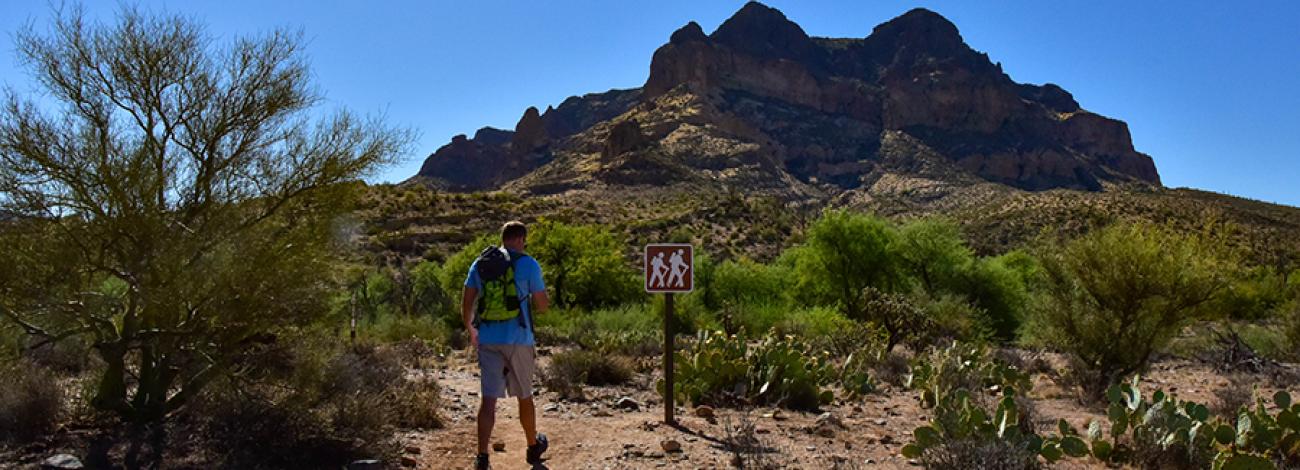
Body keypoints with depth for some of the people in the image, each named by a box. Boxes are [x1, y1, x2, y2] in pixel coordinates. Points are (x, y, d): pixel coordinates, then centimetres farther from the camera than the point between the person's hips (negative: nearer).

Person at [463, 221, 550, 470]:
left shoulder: (479, 263, 6)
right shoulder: (528, 264, -5)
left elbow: (466, 304, 7)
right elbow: (542, 305, -4)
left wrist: (470, 330, 21)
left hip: (487, 340, 2)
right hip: (518, 339, -2)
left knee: (488, 399, 2)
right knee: (524, 396, 15)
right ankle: (533, 447, 32)